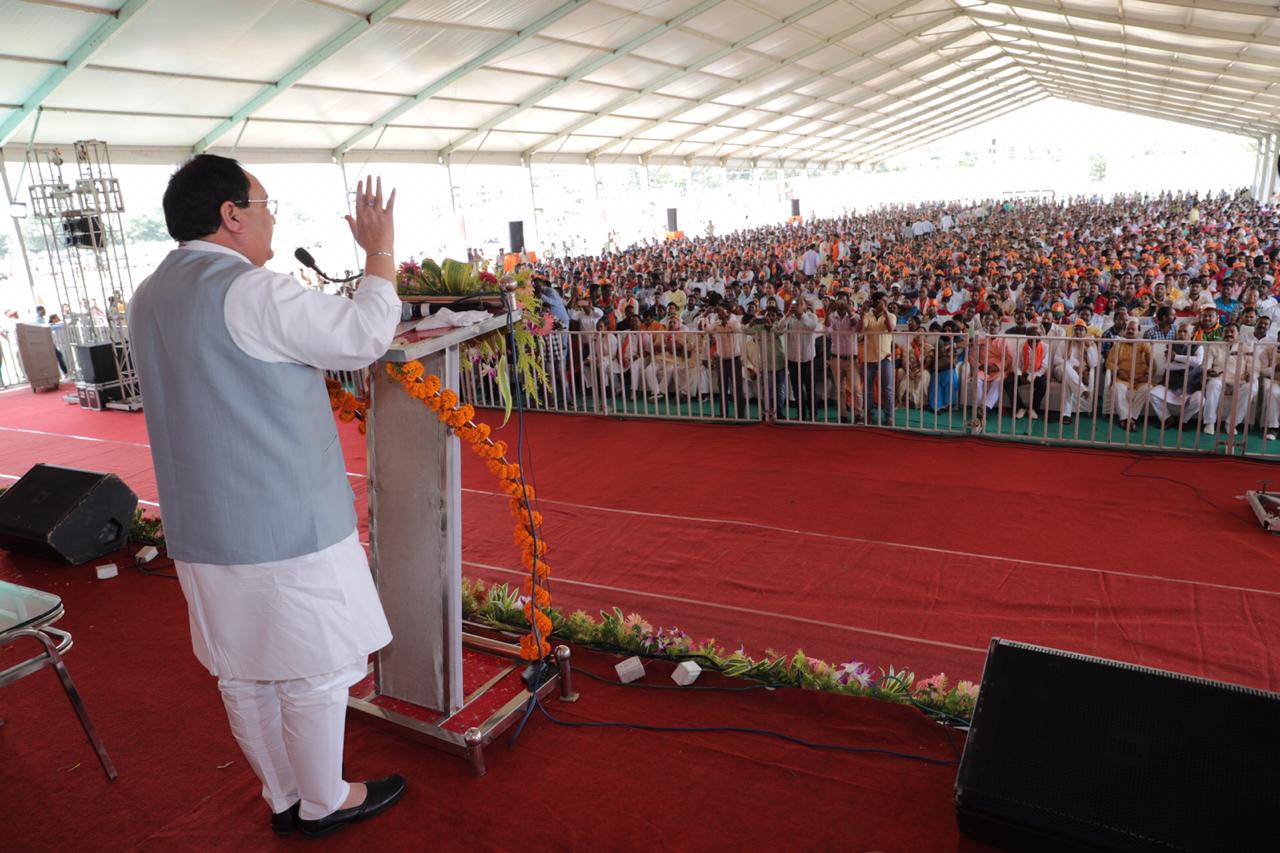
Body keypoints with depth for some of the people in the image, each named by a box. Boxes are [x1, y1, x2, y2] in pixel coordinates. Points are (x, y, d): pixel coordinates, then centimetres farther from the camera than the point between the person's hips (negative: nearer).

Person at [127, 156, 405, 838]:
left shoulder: (148, 300, 9)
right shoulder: (254, 293, -19)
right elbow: (364, 336, -13)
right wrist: (379, 252, -1)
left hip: (201, 531, 9)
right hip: (286, 526, -9)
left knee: (243, 676, 18)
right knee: (315, 674, 9)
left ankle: (283, 799, 36)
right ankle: (324, 804, 27)